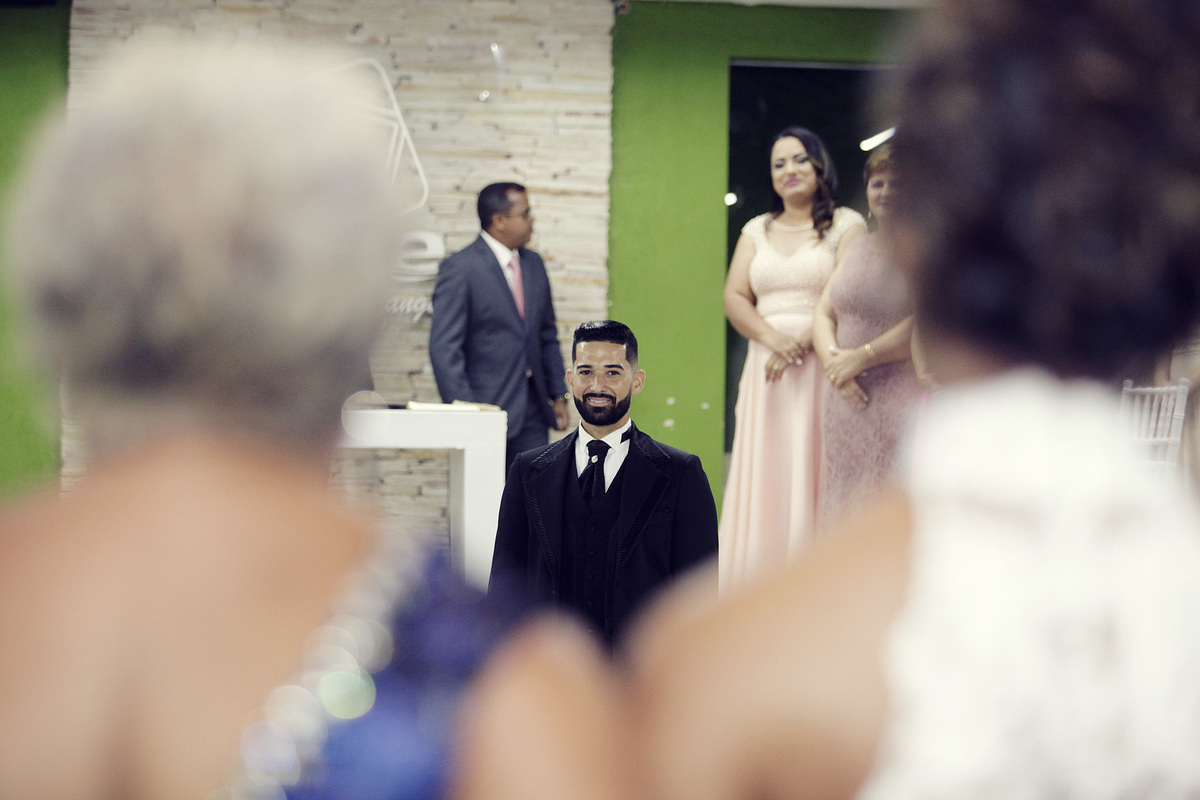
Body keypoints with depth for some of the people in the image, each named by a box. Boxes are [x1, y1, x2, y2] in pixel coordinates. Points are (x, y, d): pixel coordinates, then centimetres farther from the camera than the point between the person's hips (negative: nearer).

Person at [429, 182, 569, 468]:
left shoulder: (533, 264, 13)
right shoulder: (460, 269, -9)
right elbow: (444, 348, -13)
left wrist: (558, 394, 14)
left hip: (532, 411, 6)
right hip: (487, 408, -6)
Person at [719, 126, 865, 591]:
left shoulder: (846, 225, 3)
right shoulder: (757, 231, 17)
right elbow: (734, 297, 7)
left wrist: (803, 343, -17)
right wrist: (771, 337, -11)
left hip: (822, 367, -4)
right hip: (765, 366, 4)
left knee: (812, 478, -7)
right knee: (762, 478, 1)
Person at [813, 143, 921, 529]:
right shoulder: (858, 248, 18)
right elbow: (824, 314, 14)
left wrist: (861, 357, -13)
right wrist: (833, 359, -6)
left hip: (903, 403, -6)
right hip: (849, 402, 7)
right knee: (847, 506, 6)